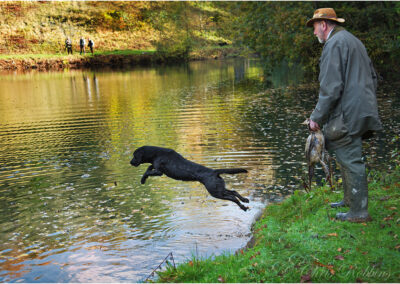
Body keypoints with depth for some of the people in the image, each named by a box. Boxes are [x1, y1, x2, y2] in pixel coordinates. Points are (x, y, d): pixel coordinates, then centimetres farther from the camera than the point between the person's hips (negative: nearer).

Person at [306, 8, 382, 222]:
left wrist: (317, 117, -13)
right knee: (348, 158, 19)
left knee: (351, 161, -6)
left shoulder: (334, 44, -10)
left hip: (347, 114, -10)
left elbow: (331, 87, -19)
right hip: (360, 112, 10)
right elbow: (373, 77, 25)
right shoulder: (354, 41, 22)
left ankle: (359, 212, 0)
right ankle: (350, 200, 30)